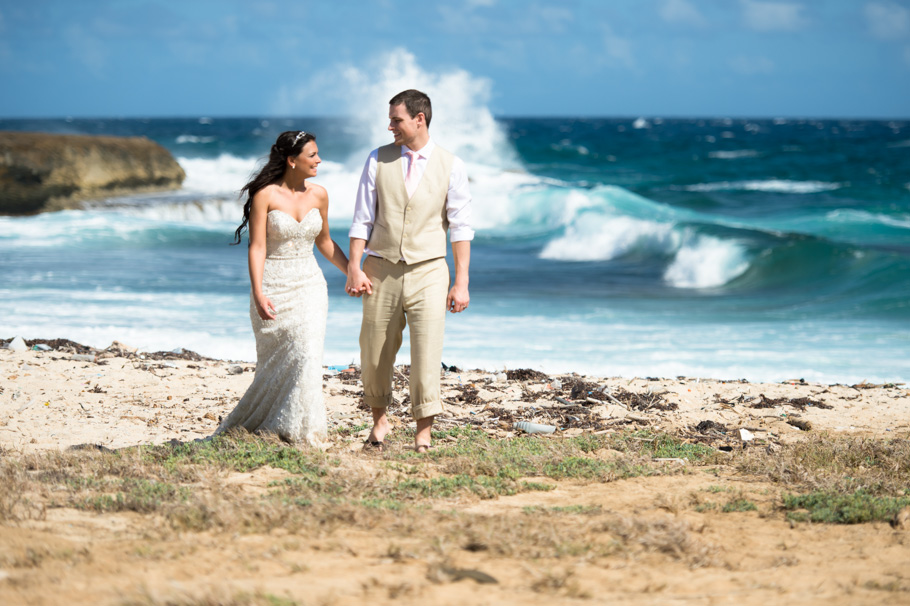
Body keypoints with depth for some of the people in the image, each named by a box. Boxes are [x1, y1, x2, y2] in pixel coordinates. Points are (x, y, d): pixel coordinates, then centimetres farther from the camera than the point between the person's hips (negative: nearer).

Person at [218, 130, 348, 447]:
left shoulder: (318, 195, 4)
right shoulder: (265, 195, -10)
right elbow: (257, 247, -12)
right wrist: (258, 294, -21)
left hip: (309, 286, 3)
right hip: (273, 288, -3)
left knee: (306, 355, -9)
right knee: (276, 362, 2)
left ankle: (302, 429, -1)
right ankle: (252, 423, 20)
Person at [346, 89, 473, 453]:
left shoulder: (450, 166, 0)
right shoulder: (378, 160, 3)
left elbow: (460, 228, 0)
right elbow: (362, 219, 3)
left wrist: (461, 283, -5)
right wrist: (354, 268, -6)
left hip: (427, 271, -2)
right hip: (382, 270, 2)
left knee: (427, 356, -9)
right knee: (375, 355, 8)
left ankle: (423, 437, -2)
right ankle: (379, 421, 29)